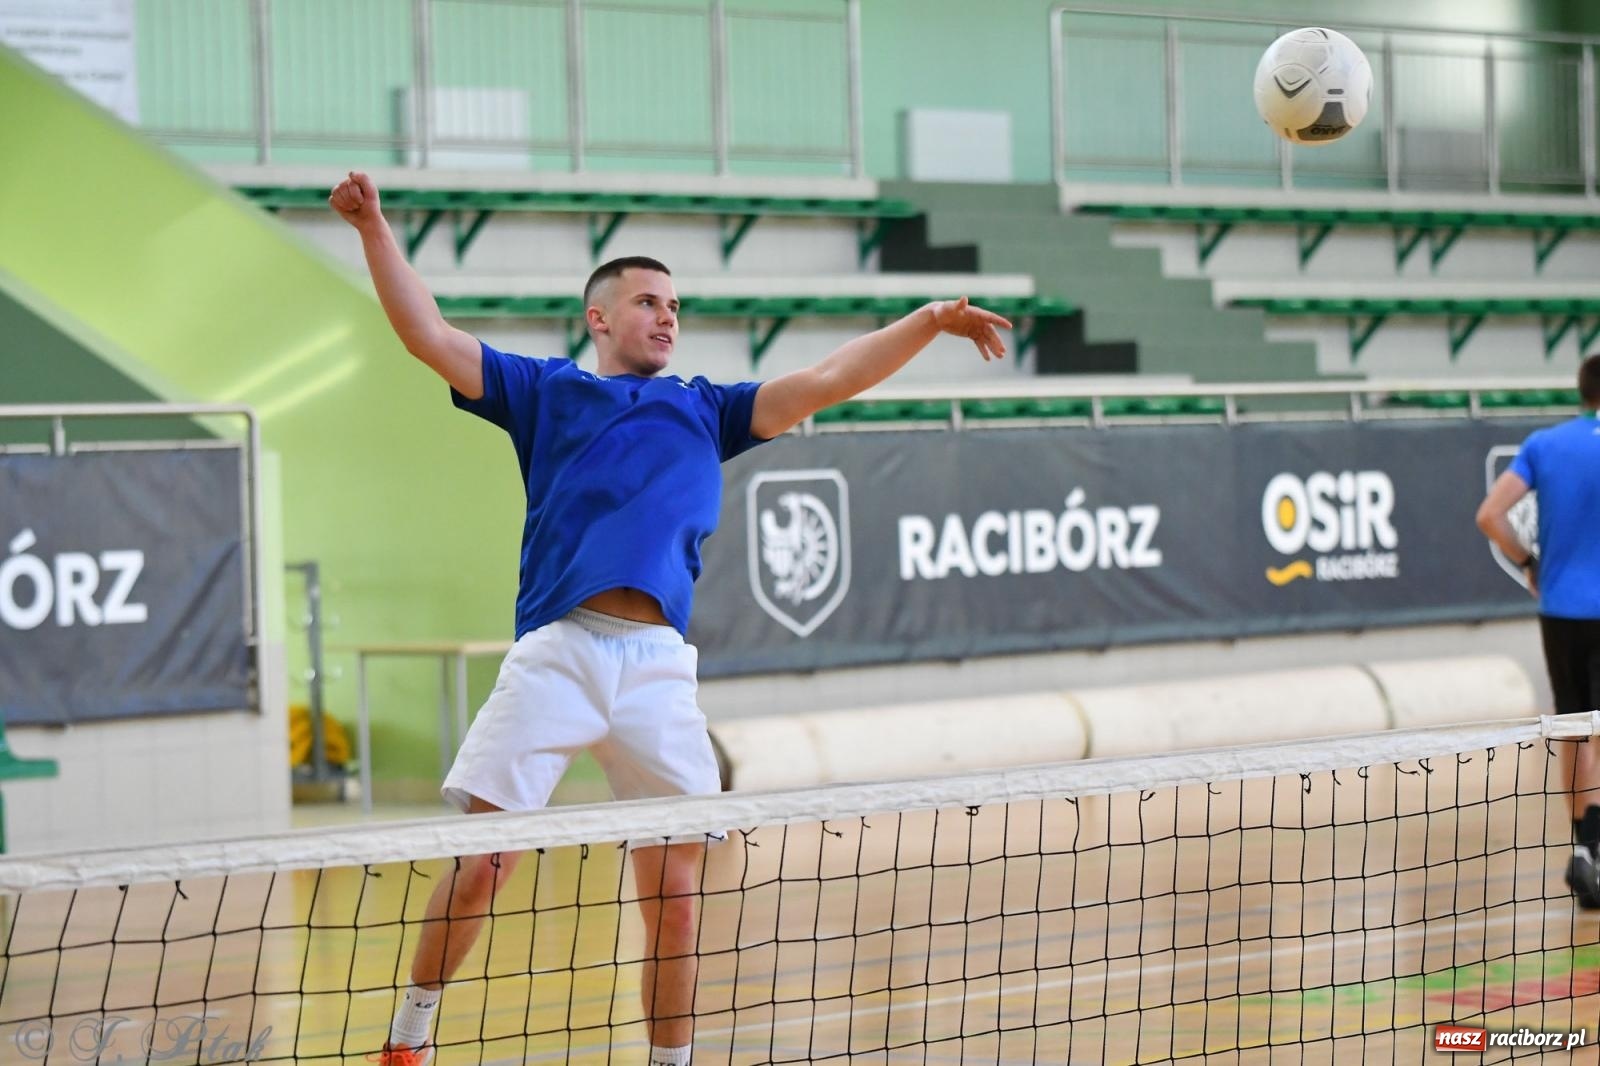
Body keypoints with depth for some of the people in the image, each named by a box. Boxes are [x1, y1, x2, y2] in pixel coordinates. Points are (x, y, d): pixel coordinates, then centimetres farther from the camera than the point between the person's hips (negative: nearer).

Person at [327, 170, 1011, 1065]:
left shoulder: (706, 410, 24)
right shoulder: (546, 391, 17)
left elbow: (824, 382, 19)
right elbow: (431, 337, 11)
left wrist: (930, 321, 10)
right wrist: (375, 227, 4)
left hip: (660, 665, 3)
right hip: (554, 653, -3)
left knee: (676, 890, 1)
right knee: (479, 868, -6)